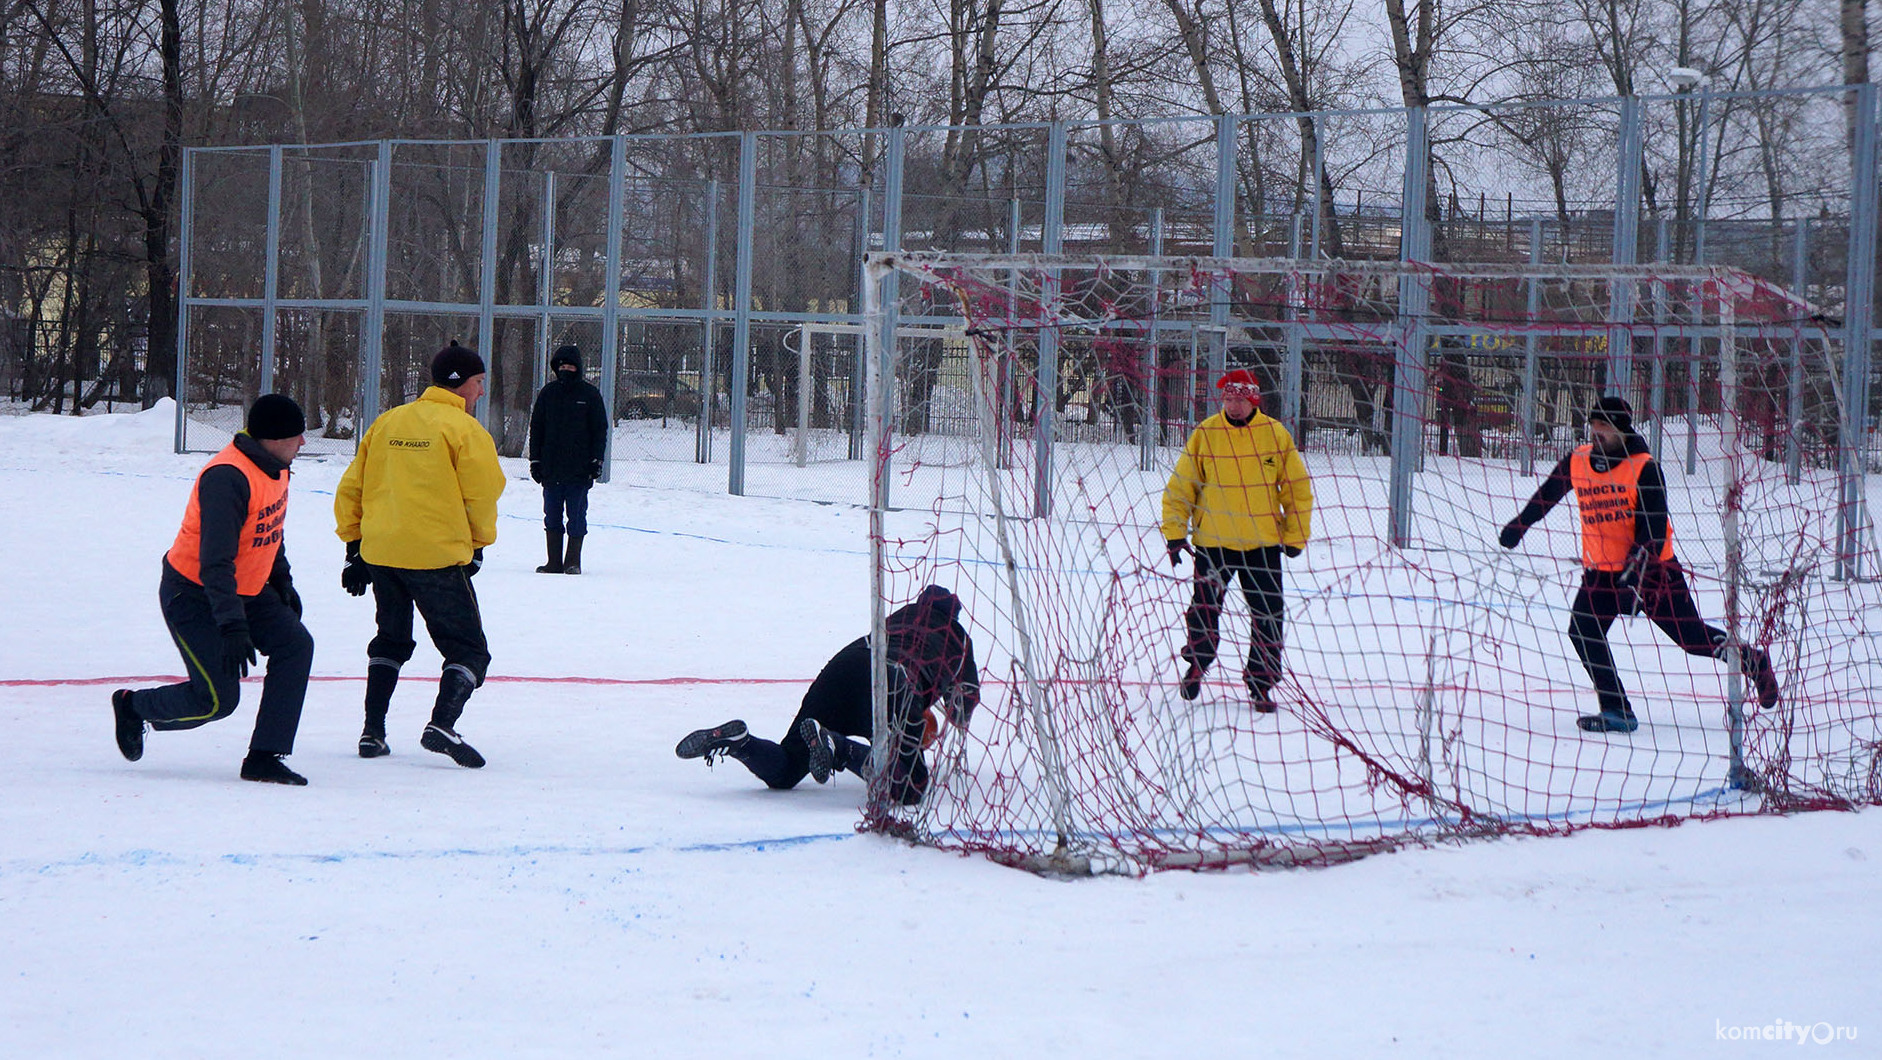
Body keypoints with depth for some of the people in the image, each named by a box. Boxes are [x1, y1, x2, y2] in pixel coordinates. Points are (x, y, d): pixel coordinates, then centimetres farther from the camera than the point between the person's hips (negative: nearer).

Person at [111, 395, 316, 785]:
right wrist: (232, 627, -35)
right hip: (192, 595, -9)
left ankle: (263, 757, -7)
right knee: (217, 699, -11)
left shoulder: (274, 467, 2)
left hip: (247, 591, 9)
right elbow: (215, 560, -31)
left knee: (296, 646, -11)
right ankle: (132, 707, 19)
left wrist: (283, 583, 23)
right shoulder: (227, 477, -28)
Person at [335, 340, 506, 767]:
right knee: (469, 650, 2)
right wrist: (478, 545, 13)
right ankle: (442, 724, -19)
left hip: (379, 552, 6)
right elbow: (482, 496, -5)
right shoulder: (465, 430, -6)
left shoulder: (386, 423, 11)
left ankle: (372, 731, 19)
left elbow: (351, 488, 13)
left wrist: (355, 546, 20)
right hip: (438, 556, -6)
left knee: (391, 640, 25)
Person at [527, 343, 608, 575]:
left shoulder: (590, 394, 3)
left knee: (577, 516, -2)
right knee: (552, 515, 4)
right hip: (551, 467, 3)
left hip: (579, 469, -3)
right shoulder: (548, 393, 9)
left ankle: (573, 561, 3)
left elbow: (600, 430, 4)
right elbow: (536, 428, 13)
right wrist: (535, 460, 7)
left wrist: (597, 461, -3)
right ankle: (554, 562, 8)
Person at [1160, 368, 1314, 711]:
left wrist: (1295, 537, 3)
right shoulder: (1204, 434, -3)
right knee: (1204, 608, 4)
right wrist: (1175, 533, -3)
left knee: (1268, 617, 0)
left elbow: (1298, 488, 6)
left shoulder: (1276, 435, -1)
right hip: (1212, 542, -1)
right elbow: (1180, 487, 2)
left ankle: (1261, 683, 11)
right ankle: (1196, 665, 28)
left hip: (1263, 544, 1)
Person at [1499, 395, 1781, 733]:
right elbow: (1547, 494, 19)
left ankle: (1753, 661, 27)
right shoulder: (1577, 462, -2)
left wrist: (1636, 571, -30)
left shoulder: (1644, 468, -17)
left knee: (1694, 638, 0)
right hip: (1600, 570, 4)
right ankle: (1617, 711, -10)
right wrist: (1519, 525, 25)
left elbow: (1653, 531, -20)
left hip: (1653, 568, -4)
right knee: (1582, 631, -17)